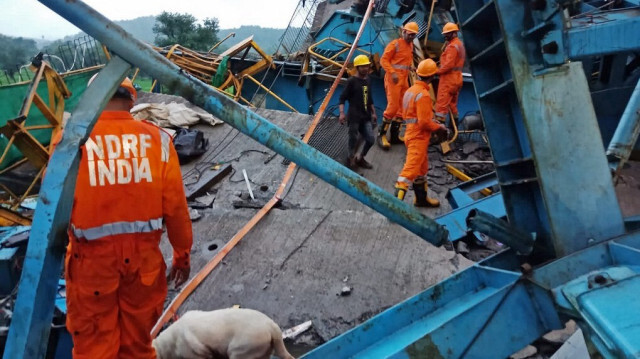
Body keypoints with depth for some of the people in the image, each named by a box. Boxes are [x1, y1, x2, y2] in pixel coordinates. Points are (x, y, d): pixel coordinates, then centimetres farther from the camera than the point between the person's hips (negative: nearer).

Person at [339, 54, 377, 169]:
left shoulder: (367, 80, 16)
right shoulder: (351, 81, -4)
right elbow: (343, 98, -7)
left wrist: (373, 112, 25)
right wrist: (342, 113, -18)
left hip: (366, 116, 6)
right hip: (354, 117, -6)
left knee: (371, 140, 3)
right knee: (353, 140, -3)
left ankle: (360, 158, 23)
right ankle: (351, 159, 17)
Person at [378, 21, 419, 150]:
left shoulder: (410, 45, 18)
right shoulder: (395, 44, -6)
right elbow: (384, 59, -11)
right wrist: (392, 73, -22)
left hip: (404, 79, 8)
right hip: (393, 79, -8)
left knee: (402, 107, 8)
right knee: (393, 106, -13)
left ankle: (394, 135, 15)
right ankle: (381, 135, -5)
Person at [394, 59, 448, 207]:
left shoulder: (411, 90, 8)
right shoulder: (423, 94, -19)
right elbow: (424, 122, -24)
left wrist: (435, 124, 12)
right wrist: (439, 128, -7)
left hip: (412, 133, 10)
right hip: (418, 137, -10)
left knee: (422, 168, 22)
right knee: (410, 170, -10)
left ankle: (422, 198, 35)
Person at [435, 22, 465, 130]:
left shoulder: (452, 46, -14)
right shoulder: (460, 44, 18)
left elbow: (449, 64, -23)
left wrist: (438, 72, -15)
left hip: (449, 78, -11)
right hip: (457, 78, 11)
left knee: (442, 102, -12)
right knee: (452, 102, 16)